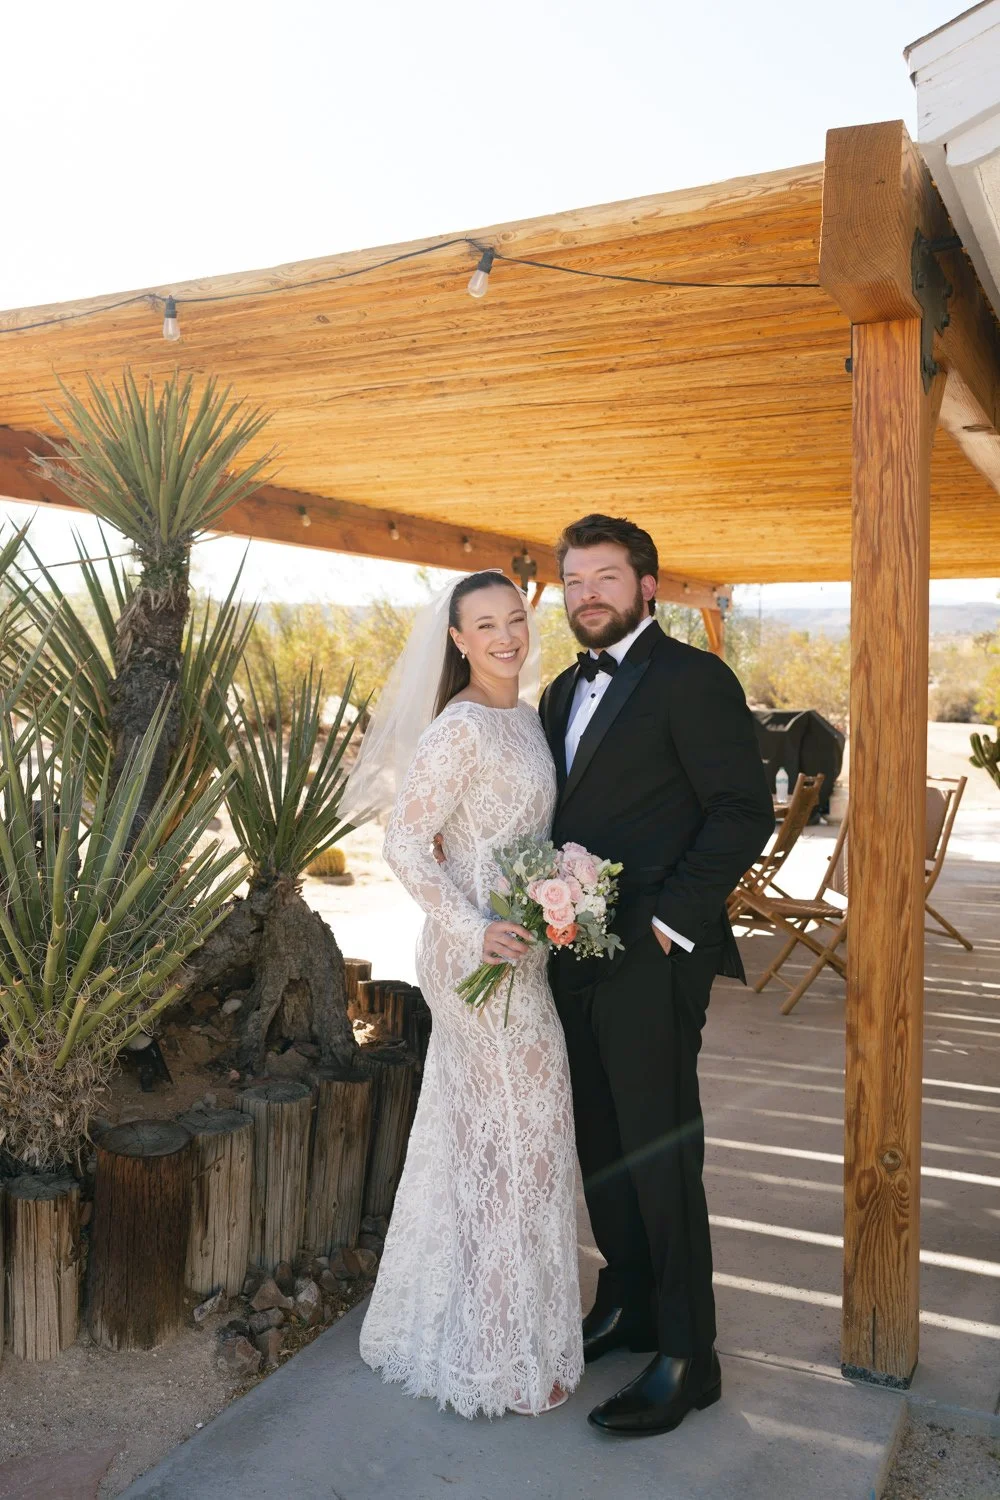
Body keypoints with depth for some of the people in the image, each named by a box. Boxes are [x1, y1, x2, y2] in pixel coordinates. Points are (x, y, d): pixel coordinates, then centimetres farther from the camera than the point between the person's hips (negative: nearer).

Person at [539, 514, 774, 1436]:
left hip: (650, 958, -7)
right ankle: (628, 1307, 36)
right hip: (575, 955, 8)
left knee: (659, 1154, 2)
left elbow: (745, 813, -14)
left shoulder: (692, 678, -8)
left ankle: (687, 1359, 18)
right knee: (600, 1145, 17)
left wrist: (668, 921, -17)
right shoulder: (564, 692, 16)